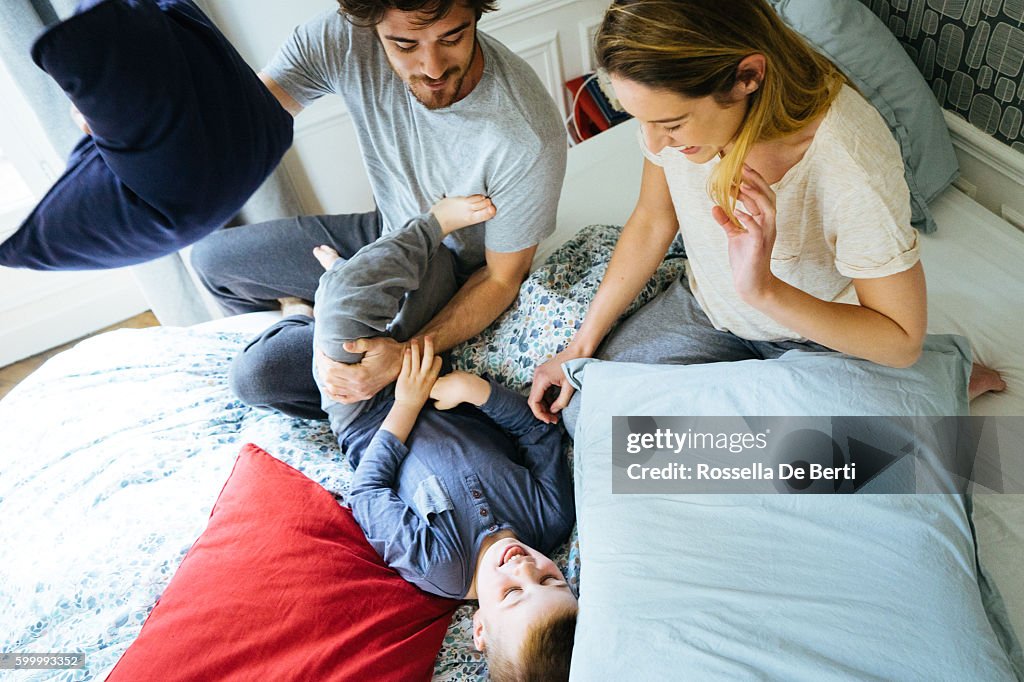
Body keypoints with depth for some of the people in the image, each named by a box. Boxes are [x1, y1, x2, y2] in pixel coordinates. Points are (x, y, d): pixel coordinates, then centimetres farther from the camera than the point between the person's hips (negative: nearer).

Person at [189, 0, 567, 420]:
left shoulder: (528, 137, -35)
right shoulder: (341, 39, -23)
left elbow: (503, 278, -22)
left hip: (453, 284, -5)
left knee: (258, 375, -14)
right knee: (212, 258, 14)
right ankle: (299, 325, 38)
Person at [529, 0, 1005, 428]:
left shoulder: (852, 166, -38)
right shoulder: (676, 102, -23)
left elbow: (902, 340, -25)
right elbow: (652, 222, -4)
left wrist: (764, 290, -42)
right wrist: (583, 342, -2)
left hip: (823, 330, -3)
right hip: (705, 307, 4)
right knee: (583, 409, -3)